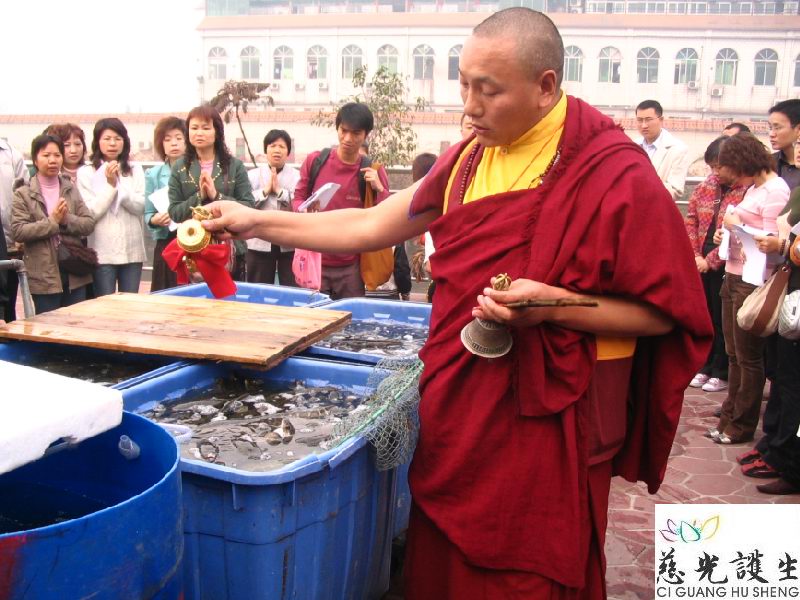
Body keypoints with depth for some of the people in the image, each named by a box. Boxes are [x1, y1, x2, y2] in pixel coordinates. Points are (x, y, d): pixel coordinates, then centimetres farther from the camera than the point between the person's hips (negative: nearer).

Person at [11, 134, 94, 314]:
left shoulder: (72, 188, 9)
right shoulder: (23, 194, -1)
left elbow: (89, 223, 2)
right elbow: (18, 231, -11)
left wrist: (67, 220, -15)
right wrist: (53, 221, -16)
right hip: (44, 276, -3)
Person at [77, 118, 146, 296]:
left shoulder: (135, 171, 8)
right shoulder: (86, 172, 2)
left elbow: (141, 206, -1)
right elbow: (90, 213, -6)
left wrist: (120, 187, -14)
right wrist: (110, 185, -12)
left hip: (132, 249, 2)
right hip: (103, 252, -2)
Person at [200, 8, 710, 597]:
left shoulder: (617, 173, -14)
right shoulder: (469, 157, 6)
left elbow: (666, 312, -10)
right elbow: (371, 227, 10)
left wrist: (554, 305, -23)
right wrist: (258, 222, 5)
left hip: (549, 415, -5)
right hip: (457, 400, 6)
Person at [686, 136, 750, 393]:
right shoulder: (707, 185, 7)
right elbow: (691, 219, 8)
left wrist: (711, 260, -14)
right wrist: (695, 255, -2)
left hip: (726, 267, -6)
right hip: (701, 265, 6)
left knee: (723, 321, 5)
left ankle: (722, 372, 20)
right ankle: (707, 366, 29)